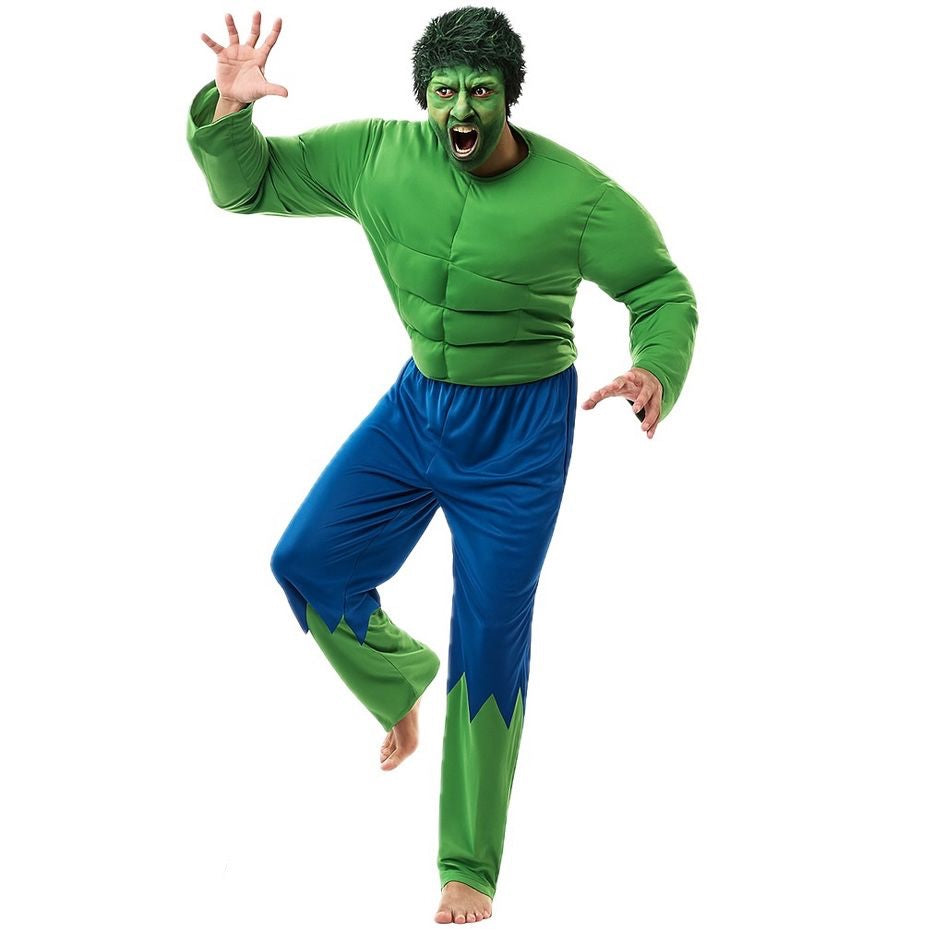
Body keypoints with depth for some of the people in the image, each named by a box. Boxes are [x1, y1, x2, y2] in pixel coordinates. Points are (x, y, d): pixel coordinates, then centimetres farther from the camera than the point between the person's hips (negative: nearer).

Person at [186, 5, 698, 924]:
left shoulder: (577, 195, -17)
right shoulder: (378, 157, -9)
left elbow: (664, 292, -6)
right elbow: (249, 183, -2)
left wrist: (656, 373, -27)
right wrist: (228, 110, -22)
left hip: (521, 431, -4)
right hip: (419, 403, 4)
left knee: (490, 641, -2)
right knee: (307, 560, -5)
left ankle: (470, 869, 10)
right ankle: (398, 680, 28)